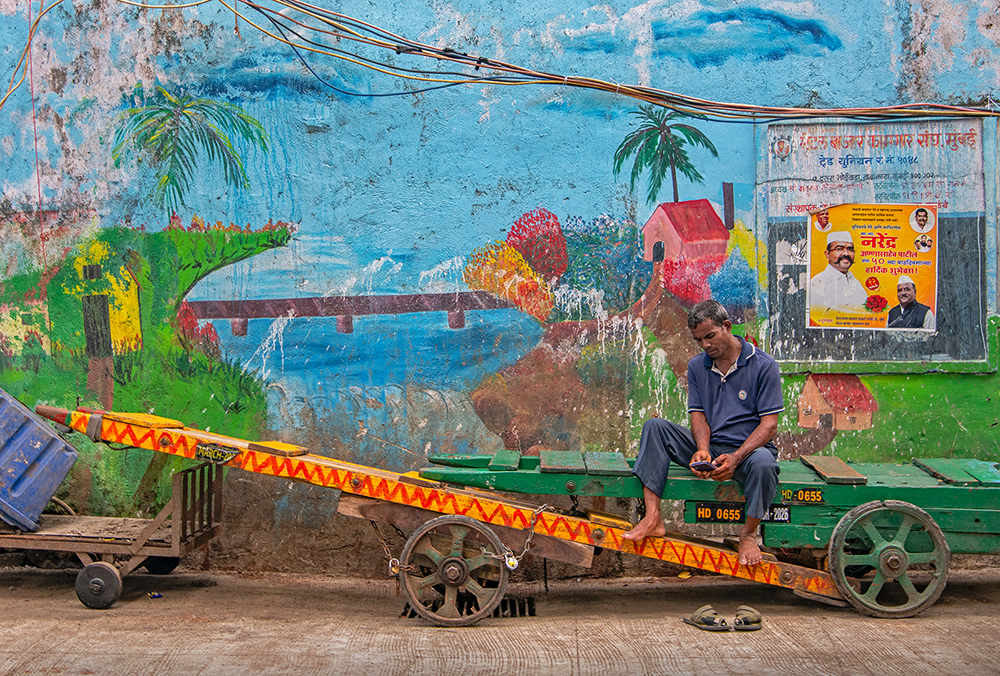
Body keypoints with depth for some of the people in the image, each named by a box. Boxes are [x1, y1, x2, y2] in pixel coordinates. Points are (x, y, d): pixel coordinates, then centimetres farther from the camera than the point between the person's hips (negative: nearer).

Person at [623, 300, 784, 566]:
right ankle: (653, 519, -25)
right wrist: (702, 449, -19)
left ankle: (748, 534, -12)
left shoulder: (763, 365, -7)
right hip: (710, 448, 5)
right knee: (655, 426, -14)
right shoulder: (697, 366, 8)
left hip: (749, 448, -4)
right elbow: (699, 415, 4)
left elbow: (769, 424, -11)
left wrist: (735, 458, -25)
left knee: (763, 462, -40)